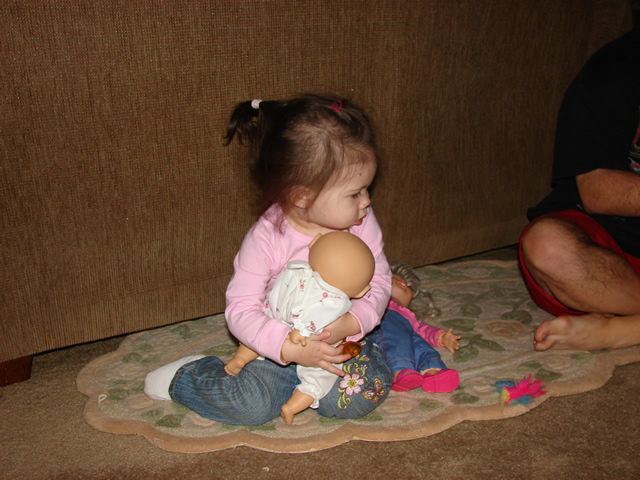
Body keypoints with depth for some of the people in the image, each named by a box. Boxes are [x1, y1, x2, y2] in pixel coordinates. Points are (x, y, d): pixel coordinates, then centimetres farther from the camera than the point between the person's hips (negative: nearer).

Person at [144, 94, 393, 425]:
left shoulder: (362, 223, -10)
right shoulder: (267, 238, -22)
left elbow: (379, 280, -5)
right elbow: (240, 309, -19)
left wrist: (351, 323, -26)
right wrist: (290, 348, -34)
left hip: (344, 340, 3)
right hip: (281, 344, -3)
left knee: (363, 396, -22)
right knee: (251, 406, -22)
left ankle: (294, 384, 7)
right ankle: (186, 376, 8)